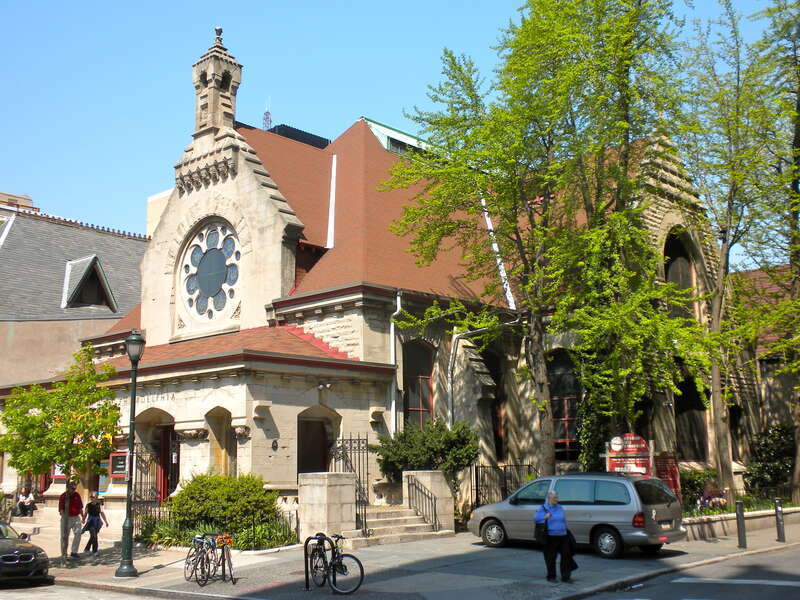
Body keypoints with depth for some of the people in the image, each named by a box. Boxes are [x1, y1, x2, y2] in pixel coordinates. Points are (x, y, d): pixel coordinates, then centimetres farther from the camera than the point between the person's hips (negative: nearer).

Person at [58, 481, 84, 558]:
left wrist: (83, 517, 16)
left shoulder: (77, 495, 7)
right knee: (65, 536, 4)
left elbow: (80, 507, 16)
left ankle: (74, 552, -7)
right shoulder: (63, 496, -6)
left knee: (78, 533, -11)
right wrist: (64, 518, -25)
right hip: (66, 518, -3)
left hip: (76, 517, 3)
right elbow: (61, 509, -11)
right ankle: (64, 553, 17)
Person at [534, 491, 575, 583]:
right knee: (551, 557, 3)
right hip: (551, 537, -4)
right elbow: (535, 518, -5)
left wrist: (565, 529, 10)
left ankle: (565, 577, 10)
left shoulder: (560, 508, 12)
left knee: (566, 555, 1)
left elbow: (564, 520, 19)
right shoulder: (543, 508, -1)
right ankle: (551, 576, 18)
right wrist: (545, 517, -19)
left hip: (563, 536, 4)